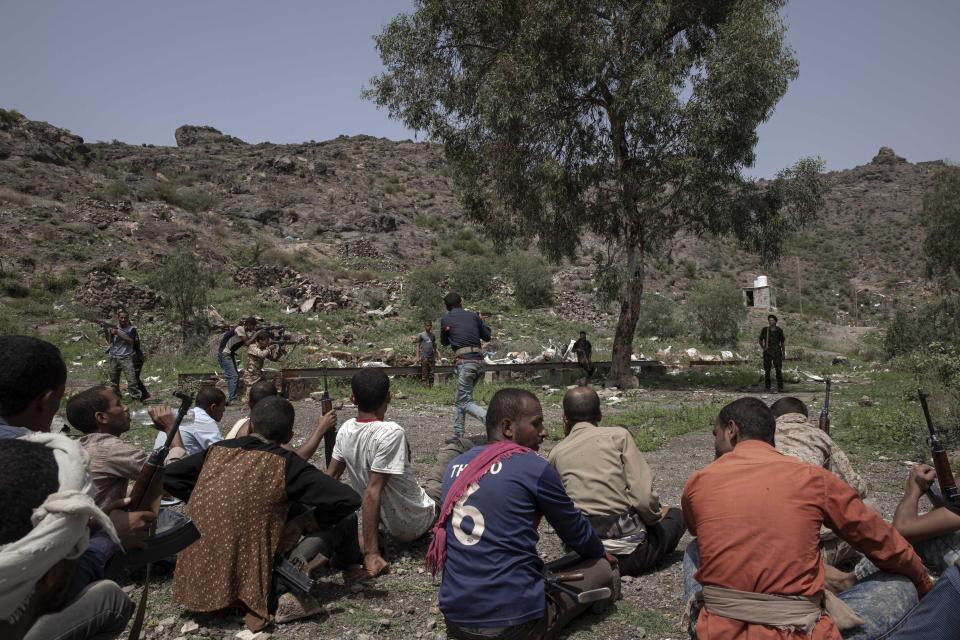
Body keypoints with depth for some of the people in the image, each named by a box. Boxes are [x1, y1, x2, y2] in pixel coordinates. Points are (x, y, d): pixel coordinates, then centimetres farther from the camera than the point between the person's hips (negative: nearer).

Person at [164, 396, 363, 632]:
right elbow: (348, 500, -18)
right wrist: (301, 523, -3)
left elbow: (166, 477, 15)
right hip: (241, 581, -6)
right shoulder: (285, 463, -12)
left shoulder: (217, 451, 1)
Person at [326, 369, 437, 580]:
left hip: (388, 523, 6)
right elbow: (372, 492, -30)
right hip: (414, 525, -6)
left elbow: (331, 476, 0)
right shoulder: (391, 433, -29)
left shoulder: (346, 429, -9)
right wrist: (371, 553, -26)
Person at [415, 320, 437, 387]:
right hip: (424, 357, -4)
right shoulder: (420, 335, 0)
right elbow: (418, 346, -1)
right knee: (424, 373, -3)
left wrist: (435, 356, 15)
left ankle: (431, 385, 9)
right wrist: (418, 357, -8)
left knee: (431, 373, 4)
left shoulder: (433, 335, 13)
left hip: (431, 357, 4)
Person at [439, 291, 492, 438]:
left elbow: (444, 342, 18)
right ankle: (458, 436, 17)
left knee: (465, 402, -5)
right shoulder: (473, 316, 13)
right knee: (459, 400, 17)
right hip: (479, 361, 6)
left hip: (464, 361, -6)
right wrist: (482, 321, 33)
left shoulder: (445, 319, 5)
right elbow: (488, 337, 18)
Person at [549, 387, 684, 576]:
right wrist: (656, 514, 11)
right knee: (676, 515, 22)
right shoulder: (618, 435, -5)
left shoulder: (556, 453, 5)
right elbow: (644, 498, -12)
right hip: (626, 551, -5)